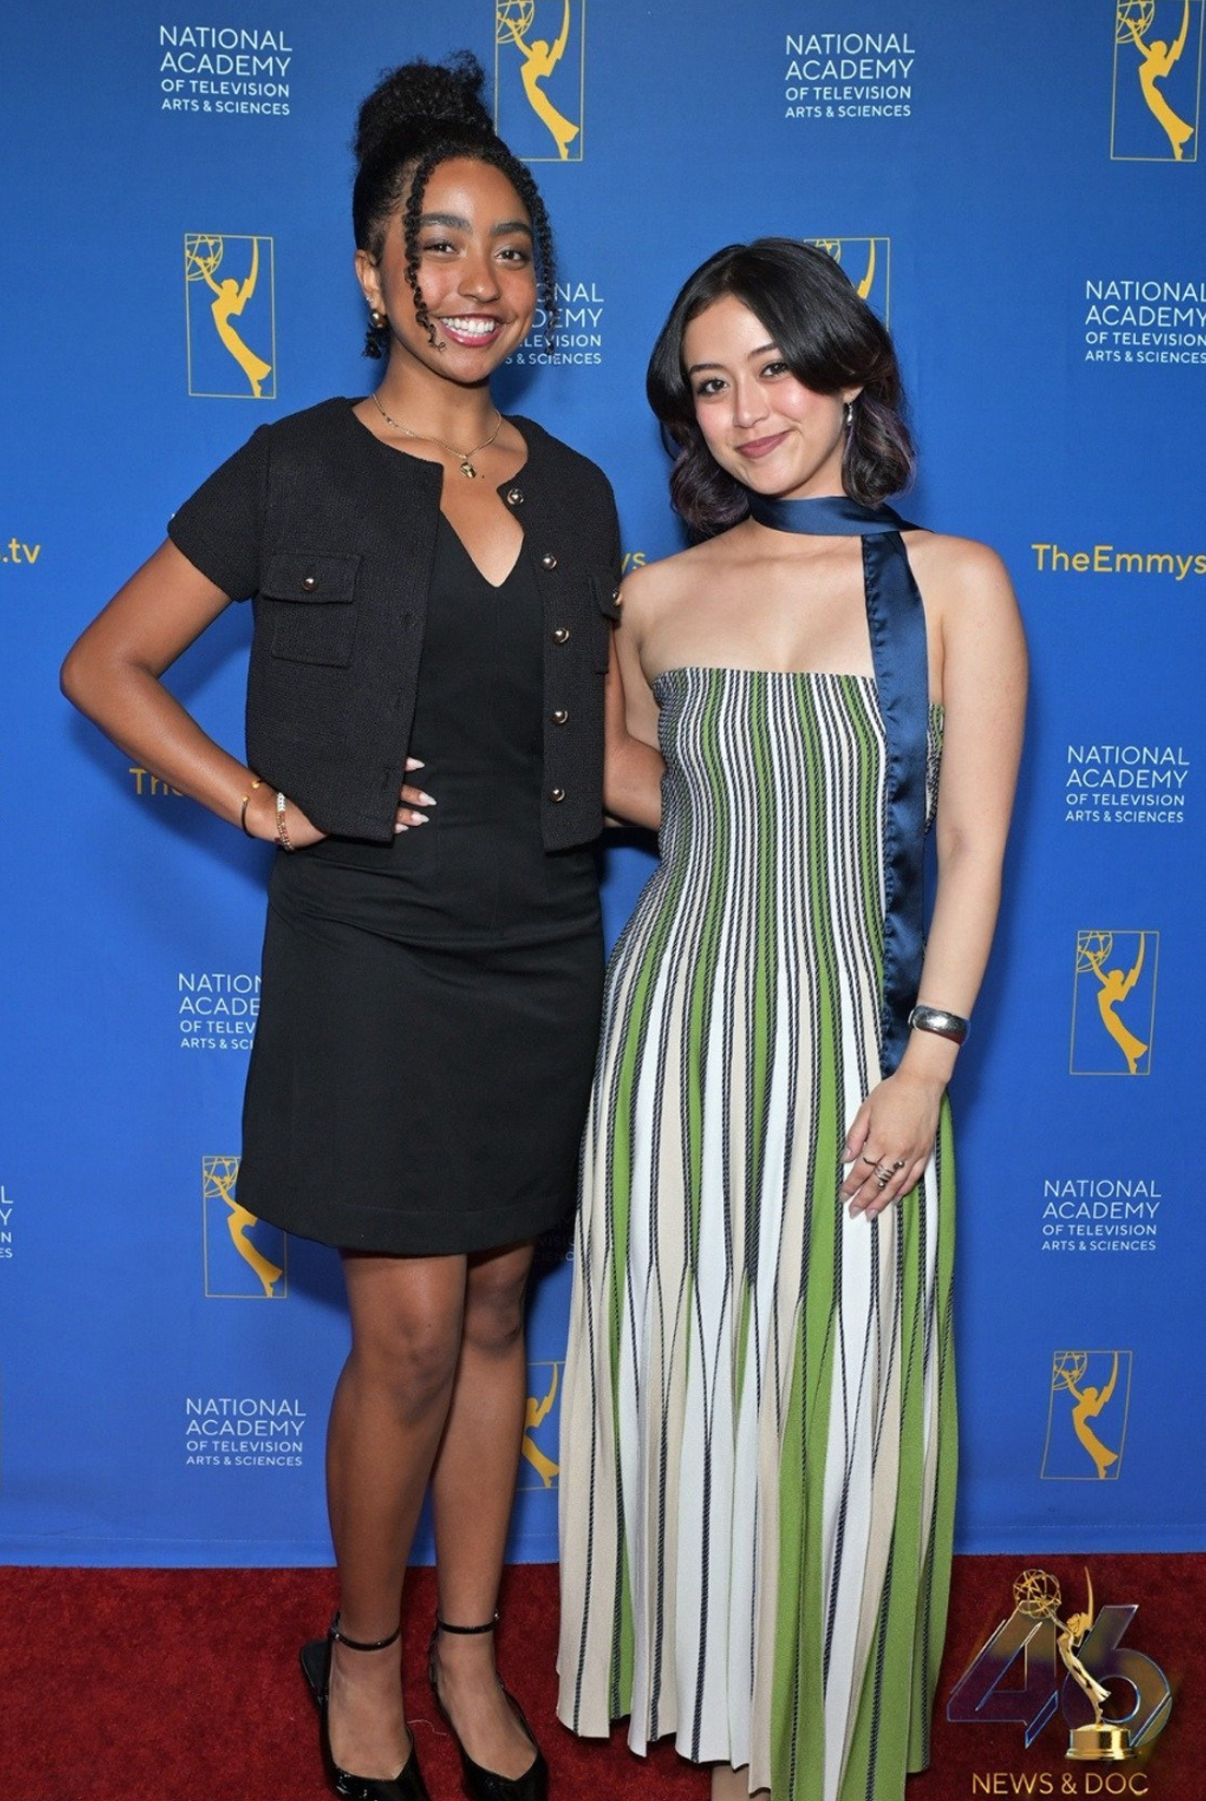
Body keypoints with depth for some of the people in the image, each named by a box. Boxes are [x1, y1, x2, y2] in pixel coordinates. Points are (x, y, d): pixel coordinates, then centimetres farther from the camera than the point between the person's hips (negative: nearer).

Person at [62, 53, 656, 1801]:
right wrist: (263, 805, -8)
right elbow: (105, 664, 1)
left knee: (496, 1317, 13)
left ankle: (470, 1654, 32)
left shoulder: (575, 493, 10)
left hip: (540, 953, 4)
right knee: (412, 1334, 0)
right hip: (369, 951, -4)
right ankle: (363, 1656, 27)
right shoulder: (299, 470, -3)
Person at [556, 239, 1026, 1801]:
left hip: (852, 1034, -2)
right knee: (683, 1373, 11)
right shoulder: (655, 599, 5)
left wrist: (927, 1062, -10)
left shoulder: (953, 583, -2)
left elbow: (973, 849, -4)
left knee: (839, 1392, 7)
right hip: (676, 1026, 3)